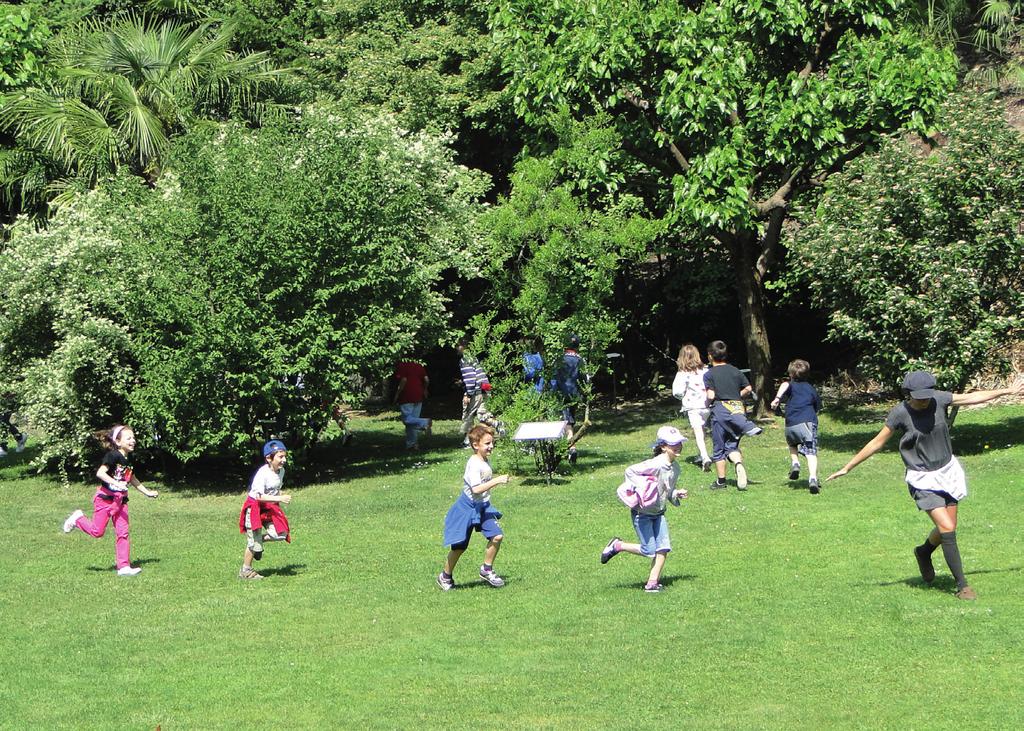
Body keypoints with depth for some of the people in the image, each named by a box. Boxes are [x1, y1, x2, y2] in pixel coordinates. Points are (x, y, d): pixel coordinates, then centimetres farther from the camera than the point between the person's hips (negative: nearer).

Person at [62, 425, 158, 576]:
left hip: (120, 500, 7)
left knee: (122, 532, 2)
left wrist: (147, 492, 23)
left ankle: (124, 566, 4)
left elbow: (132, 479, 23)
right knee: (97, 531, 1)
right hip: (106, 498, -7)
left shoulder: (129, 459, 8)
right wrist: (116, 483, -35)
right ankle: (78, 519, 29)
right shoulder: (113, 455, -17)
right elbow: (100, 473, -27)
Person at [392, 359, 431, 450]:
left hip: (406, 397, -7)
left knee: (407, 419, -7)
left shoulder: (401, 366, -6)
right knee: (414, 419, 10)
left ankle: (425, 423, -31)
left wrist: (397, 394, -10)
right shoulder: (419, 366, 12)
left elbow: (403, 380, -18)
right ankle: (412, 444, 9)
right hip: (418, 397, 7)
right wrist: (424, 390, 23)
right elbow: (426, 380, 6)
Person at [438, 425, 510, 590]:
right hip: (467, 508, -8)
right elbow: (476, 489, -33)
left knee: (497, 536, -8)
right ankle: (446, 576, 23)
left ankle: (487, 570, 10)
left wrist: (497, 481, 9)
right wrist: (496, 481, -34)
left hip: (482, 506, 8)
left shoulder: (486, 461, 5)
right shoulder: (474, 464, -23)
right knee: (459, 546, 2)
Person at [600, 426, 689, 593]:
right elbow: (630, 471, -25)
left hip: (659, 513, 8)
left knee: (664, 547, -3)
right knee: (649, 550, -5)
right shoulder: (656, 464, -24)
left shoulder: (675, 468, 3)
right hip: (642, 512, -8)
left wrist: (676, 494, -3)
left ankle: (653, 581, 5)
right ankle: (617, 546, 16)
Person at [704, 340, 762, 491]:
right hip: (737, 409, 4)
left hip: (720, 411, -4)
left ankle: (721, 481, 11)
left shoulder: (709, 374, -5)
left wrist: (708, 402, 7)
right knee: (732, 446, 10)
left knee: (718, 449, 8)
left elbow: (711, 395, -13)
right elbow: (748, 389, 9)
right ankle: (738, 462, -22)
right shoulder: (736, 371, 8)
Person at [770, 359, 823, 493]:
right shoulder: (812, 389, 23)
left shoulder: (792, 386, 15)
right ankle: (813, 478, -31)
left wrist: (777, 398, -22)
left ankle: (795, 463, 11)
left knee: (792, 444, 33)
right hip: (808, 423, 0)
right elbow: (817, 408, 26)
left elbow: (785, 385, -11)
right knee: (811, 453, -11)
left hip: (790, 425, 0)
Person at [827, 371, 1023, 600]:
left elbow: (972, 397, 5)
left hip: (948, 471, 5)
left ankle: (924, 553, 43)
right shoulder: (900, 413, -17)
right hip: (923, 480, -5)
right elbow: (877, 443, -8)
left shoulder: (939, 399, -8)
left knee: (947, 528, 10)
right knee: (947, 528, -14)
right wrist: (847, 467, -6)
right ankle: (962, 585, -5)